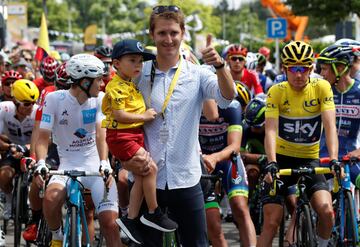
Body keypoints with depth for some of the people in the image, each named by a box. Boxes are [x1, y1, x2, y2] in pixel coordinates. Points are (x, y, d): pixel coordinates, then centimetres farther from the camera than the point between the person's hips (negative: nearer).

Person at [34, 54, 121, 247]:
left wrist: (104, 162, -32)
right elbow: (43, 137, -9)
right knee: (50, 198, -31)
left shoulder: (99, 100, -1)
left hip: (96, 166, 1)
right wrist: (41, 163, -28)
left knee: (109, 222, -14)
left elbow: (100, 134, -15)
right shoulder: (54, 99, -5)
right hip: (68, 166, -1)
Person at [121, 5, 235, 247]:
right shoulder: (138, 75, 3)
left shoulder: (196, 74, 1)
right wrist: (127, 158, -7)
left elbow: (227, 96, -16)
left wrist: (220, 65, -34)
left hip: (186, 179, -1)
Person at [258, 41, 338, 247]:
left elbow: (330, 126, -18)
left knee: (326, 210, -22)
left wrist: (334, 159, -33)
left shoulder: (321, 88, -9)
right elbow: (271, 129, -20)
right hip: (282, 159, 0)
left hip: (310, 160, 0)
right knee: (272, 222, -8)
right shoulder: (276, 91, -11)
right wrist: (271, 163, -36)